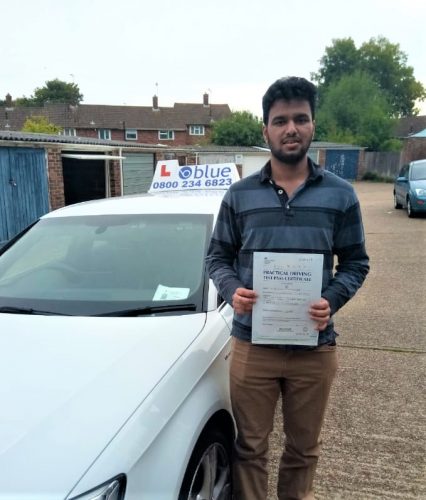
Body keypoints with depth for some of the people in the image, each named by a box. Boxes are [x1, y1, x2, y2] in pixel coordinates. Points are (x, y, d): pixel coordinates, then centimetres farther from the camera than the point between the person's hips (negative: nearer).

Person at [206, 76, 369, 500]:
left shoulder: (340, 195, 0)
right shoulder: (239, 195, 0)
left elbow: (355, 263, 3)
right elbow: (217, 257, 5)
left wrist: (332, 301, -16)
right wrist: (232, 291, -15)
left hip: (315, 348, 1)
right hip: (252, 345, 0)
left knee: (304, 448, 20)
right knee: (250, 446, 14)